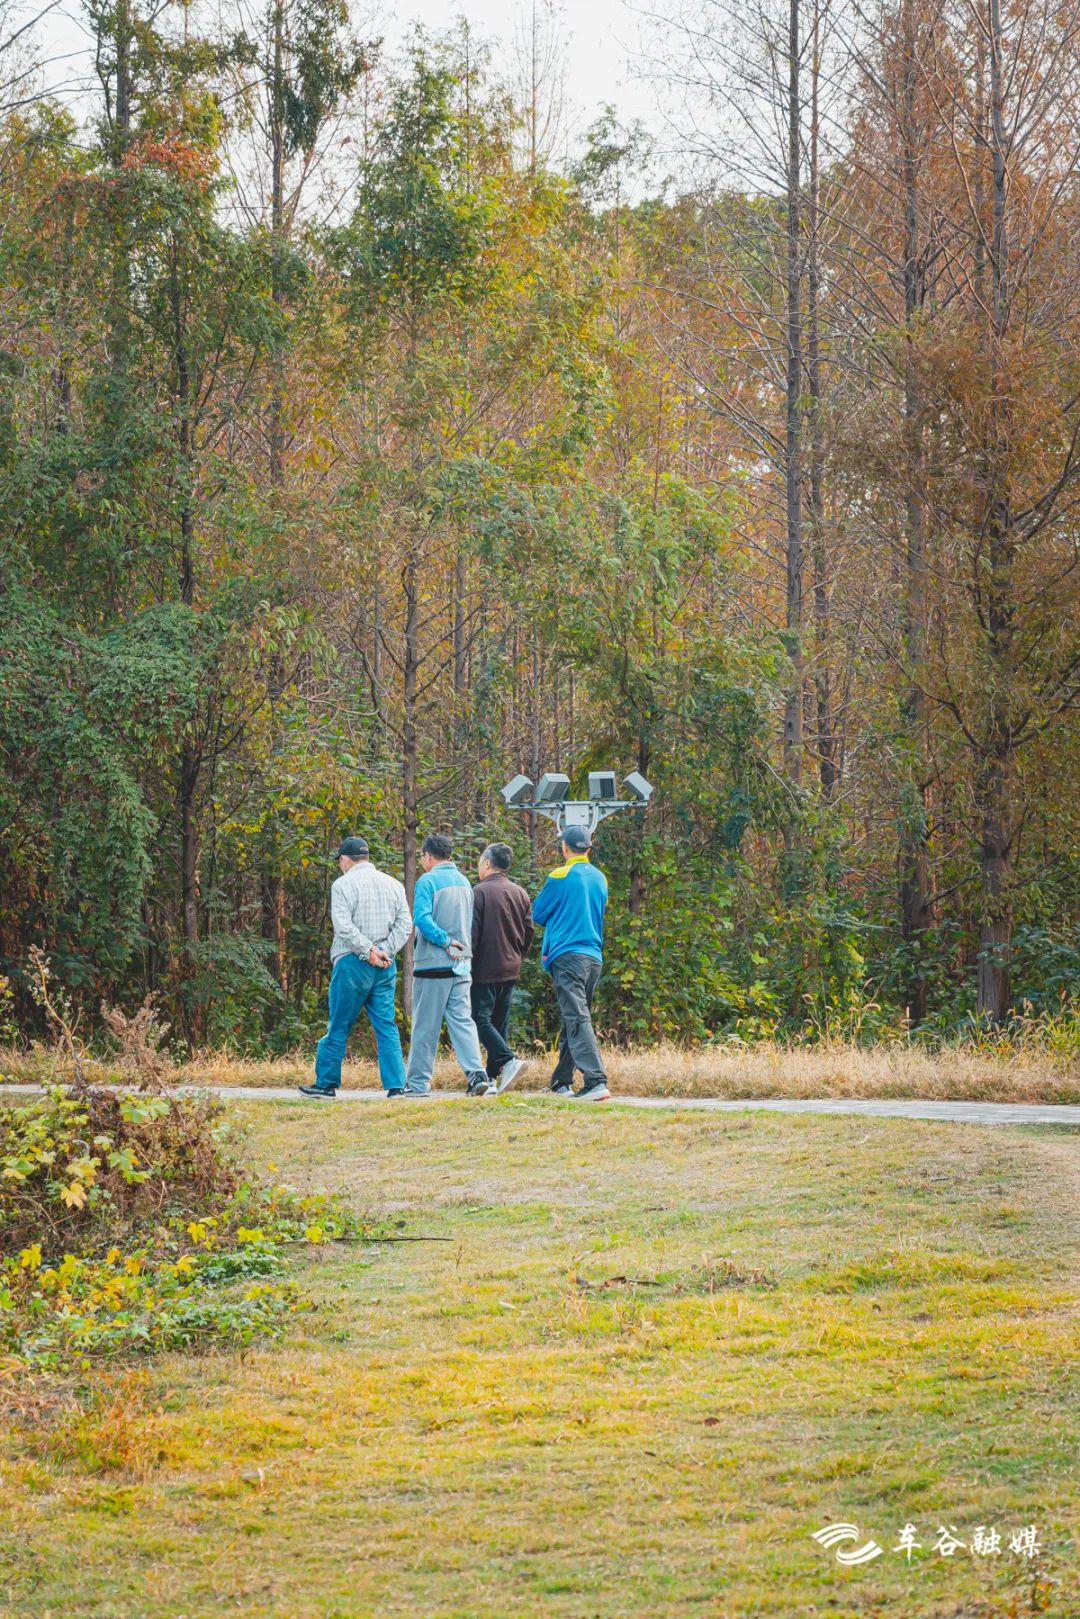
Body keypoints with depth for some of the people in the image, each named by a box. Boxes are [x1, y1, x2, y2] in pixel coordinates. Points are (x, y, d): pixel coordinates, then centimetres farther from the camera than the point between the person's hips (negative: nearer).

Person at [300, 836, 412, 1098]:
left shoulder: (343, 884, -5)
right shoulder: (393, 884, 11)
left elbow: (343, 926, -16)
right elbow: (405, 923, 4)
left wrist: (368, 950, -12)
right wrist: (385, 951, -3)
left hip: (353, 963, -5)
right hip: (385, 967, 5)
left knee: (339, 1026, 4)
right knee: (386, 1026, 5)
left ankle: (326, 1083, 10)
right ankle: (396, 1085, -3)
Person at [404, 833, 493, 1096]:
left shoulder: (428, 881, -8)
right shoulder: (464, 882, 12)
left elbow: (422, 919, -21)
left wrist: (445, 941, -15)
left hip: (433, 965, -6)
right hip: (461, 965, 6)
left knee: (425, 1026, 2)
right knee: (462, 1020, 3)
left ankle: (417, 1082, 7)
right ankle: (477, 1073, -13)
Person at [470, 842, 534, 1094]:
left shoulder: (479, 892, -10)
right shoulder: (520, 894, 11)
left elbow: (471, 933, -13)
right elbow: (528, 933, 13)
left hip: (485, 969, -7)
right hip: (511, 969, 7)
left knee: (481, 1019, -6)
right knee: (499, 1022, 11)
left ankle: (508, 1060, -24)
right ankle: (492, 1077, 11)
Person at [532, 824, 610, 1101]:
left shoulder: (560, 877, -6)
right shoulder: (600, 878, 12)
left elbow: (538, 914, 4)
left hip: (567, 955, -7)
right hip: (594, 955, 7)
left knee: (577, 1019, -14)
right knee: (574, 1019, 17)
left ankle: (596, 1082, -27)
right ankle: (561, 1082, 24)